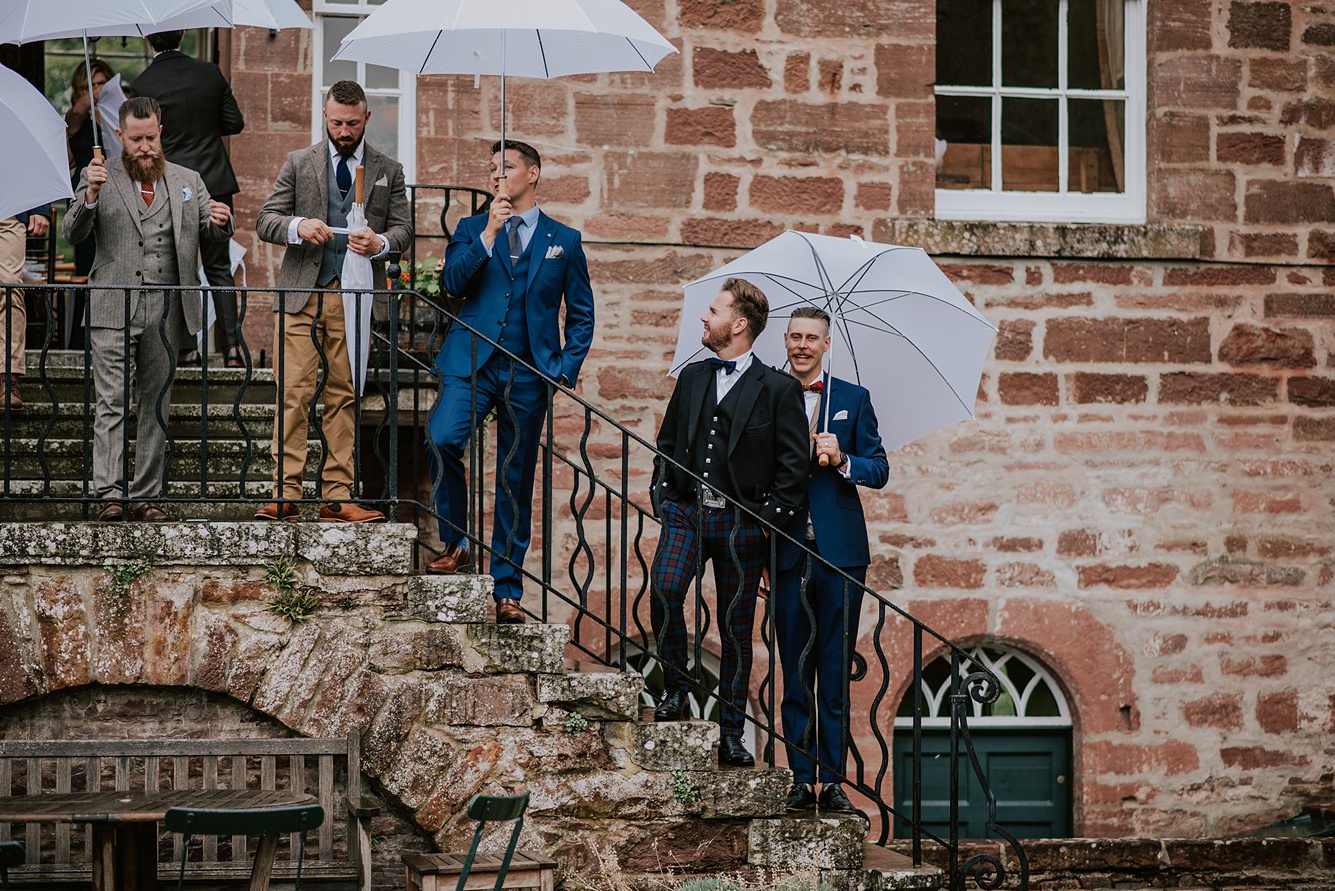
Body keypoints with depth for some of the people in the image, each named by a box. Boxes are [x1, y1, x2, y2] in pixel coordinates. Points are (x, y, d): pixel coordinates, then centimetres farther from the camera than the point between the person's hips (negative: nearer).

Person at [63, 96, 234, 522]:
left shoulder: (187, 181, 14)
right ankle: (110, 494, -11)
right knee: (112, 404, -8)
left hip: (165, 313, 3)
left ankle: (147, 495, 11)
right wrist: (91, 195, -20)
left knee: (155, 405, 7)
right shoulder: (100, 177, 6)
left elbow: (210, 231, 10)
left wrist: (220, 221, -14)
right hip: (113, 311, -3)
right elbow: (73, 234, -2)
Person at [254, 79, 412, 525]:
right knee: (293, 395, -7)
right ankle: (285, 496, -8)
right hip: (302, 295, -1)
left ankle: (337, 497, 3)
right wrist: (297, 227, -15)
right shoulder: (298, 163, 10)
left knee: (345, 397, 1)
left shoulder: (388, 170, 13)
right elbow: (266, 220, 7)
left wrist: (380, 243, -14)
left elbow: (403, 228, 9)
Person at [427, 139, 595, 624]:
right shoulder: (472, 229, 13)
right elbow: (451, 283, -4)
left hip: (530, 373, 0)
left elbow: (581, 315, 13)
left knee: (516, 482, 2)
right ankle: (455, 543, -8)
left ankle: (507, 590, 8)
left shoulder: (564, 240, 12)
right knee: (442, 439, -26)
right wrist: (489, 234, -9)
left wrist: (567, 369, -1)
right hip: (473, 363, 0)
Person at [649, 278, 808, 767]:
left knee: (735, 626, 2)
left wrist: (770, 519, -7)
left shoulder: (778, 389, -1)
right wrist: (664, 496, 8)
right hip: (686, 512, 3)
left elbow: (794, 464, -1)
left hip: (741, 521, -3)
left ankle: (731, 734, 9)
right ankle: (675, 687, -5)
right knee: (664, 588, -23)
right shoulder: (691, 378, 14)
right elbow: (667, 442, 21)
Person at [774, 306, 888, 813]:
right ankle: (801, 779, 5)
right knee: (795, 672, 1)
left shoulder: (853, 400, 10)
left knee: (835, 672, 0)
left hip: (840, 551, 0)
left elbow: (879, 471, 4)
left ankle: (832, 780, 3)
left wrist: (841, 460, -11)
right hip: (787, 550, 0)